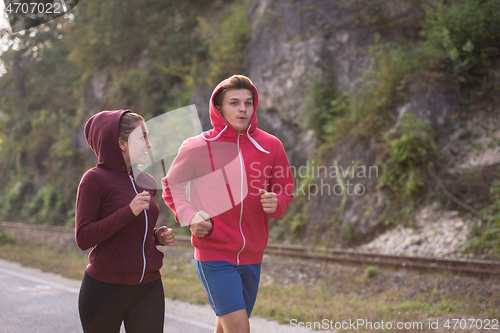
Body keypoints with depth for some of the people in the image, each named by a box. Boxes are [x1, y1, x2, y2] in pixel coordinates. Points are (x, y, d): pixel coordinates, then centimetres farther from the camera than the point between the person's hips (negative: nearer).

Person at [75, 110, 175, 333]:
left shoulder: (146, 182, 10)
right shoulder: (95, 179, -8)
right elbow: (83, 239, -15)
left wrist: (158, 236, 2)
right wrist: (129, 211, -21)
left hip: (149, 288, 5)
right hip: (105, 288, -5)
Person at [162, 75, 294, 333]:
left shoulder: (270, 145, 1)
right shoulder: (197, 147, -5)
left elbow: (285, 188, 11)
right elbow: (171, 185, 9)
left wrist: (275, 203, -13)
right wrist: (189, 216, -9)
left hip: (252, 255, 4)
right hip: (213, 253, -4)